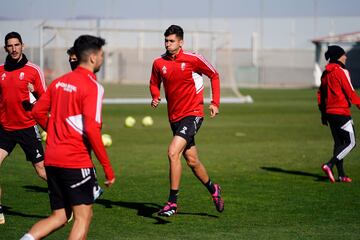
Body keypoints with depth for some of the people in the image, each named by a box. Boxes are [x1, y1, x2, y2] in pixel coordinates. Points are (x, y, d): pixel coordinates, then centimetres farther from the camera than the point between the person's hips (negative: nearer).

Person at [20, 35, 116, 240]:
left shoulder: (59, 82, 12)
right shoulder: (92, 87, -10)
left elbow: (38, 111, 16)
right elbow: (91, 129, -18)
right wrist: (107, 167, -13)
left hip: (52, 159, 7)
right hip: (76, 161, -7)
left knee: (59, 217, 14)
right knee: (84, 216, 1)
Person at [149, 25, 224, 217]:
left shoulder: (193, 59, -10)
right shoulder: (159, 63, 1)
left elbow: (214, 75, 3)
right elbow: (154, 83, 18)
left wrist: (215, 103, -3)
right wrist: (155, 97, -4)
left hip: (192, 114, -5)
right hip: (174, 117, 5)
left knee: (173, 152, -21)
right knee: (192, 160, 15)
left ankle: (173, 201, -17)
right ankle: (213, 189, 40)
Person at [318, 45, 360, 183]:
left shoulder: (325, 73, 12)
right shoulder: (341, 72, -12)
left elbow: (320, 94, 16)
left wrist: (323, 113, 21)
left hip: (329, 113, 8)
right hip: (342, 112, -8)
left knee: (338, 143, 13)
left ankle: (341, 175, 12)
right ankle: (329, 165, -15)